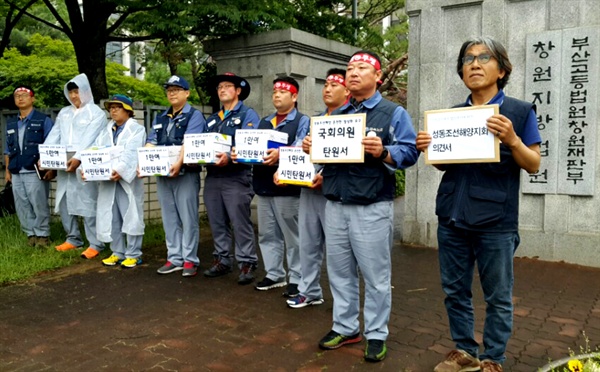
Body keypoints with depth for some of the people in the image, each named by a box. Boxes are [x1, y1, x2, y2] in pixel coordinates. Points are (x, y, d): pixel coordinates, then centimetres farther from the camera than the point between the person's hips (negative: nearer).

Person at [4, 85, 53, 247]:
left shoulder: (43, 120, -1)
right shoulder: (10, 123, 16)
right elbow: (7, 149, 20)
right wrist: (7, 169, 14)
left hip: (35, 172, -6)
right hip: (16, 173, 6)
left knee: (39, 205, -2)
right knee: (22, 206, 8)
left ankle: (42, 234, 9)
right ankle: (31, 233, 18)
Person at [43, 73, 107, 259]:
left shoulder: (96, 113, -1)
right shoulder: (64, 113, 19)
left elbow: (89, 139, -14)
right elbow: (53, 137, 13)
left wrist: (78, 158, -27)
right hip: (63, 165, 7)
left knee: (88, 205, -6)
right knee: (63, 202, 11)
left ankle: (96, 244, 1)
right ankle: (73, 238, 25)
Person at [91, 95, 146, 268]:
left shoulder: (137, 129, 2)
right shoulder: (106, 131, 19)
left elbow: (131, 153, -14)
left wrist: (120, 170, -28)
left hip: (128, 180, -6)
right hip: (106, 180, 6)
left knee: (131, 217, -1)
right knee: (111, 218, 9)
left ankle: (133, 254, 7)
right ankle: (117, 252, 20)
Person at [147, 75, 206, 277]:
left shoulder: (194, 115, -2)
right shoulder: (160, 118, 19)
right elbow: (150, 143, 12)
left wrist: (179, 163, -32)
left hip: (186, 174, -6)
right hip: (162, 174, 7)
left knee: (188, 218, -1)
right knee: (169, 219, 10)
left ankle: (190, 259, 7)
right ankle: (174, 258, 18)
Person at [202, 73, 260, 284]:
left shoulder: (248, 115, 0)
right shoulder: (212, 120, 22)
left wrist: (229, 157, -30)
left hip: (236, 177, -7)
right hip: (212, 177, 7)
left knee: (240, 222, -5)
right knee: (217, 223, 11)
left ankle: (247, 263, 3)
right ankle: (222, 260, 21)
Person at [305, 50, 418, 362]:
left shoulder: (393, 113, 1)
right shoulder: (335, 115, 17)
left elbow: (409, 152, -8)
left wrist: (383, 152, -25)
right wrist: (312, 148, -3)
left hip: (372, 208, -5)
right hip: (335, 205, 6)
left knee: (375, 275, 4)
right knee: (339, 272, 13)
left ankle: (376, 334, 19)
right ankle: (345, 327, 28)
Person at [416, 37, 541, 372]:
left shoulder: (521, 111, -1)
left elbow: (534, 165, -3)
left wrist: (512, 140, -21)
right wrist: (429, 149, -5)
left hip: (496, 221, -4)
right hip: (452, 217, 4)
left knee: (498, 297, 7)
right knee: (455, 291, 12)